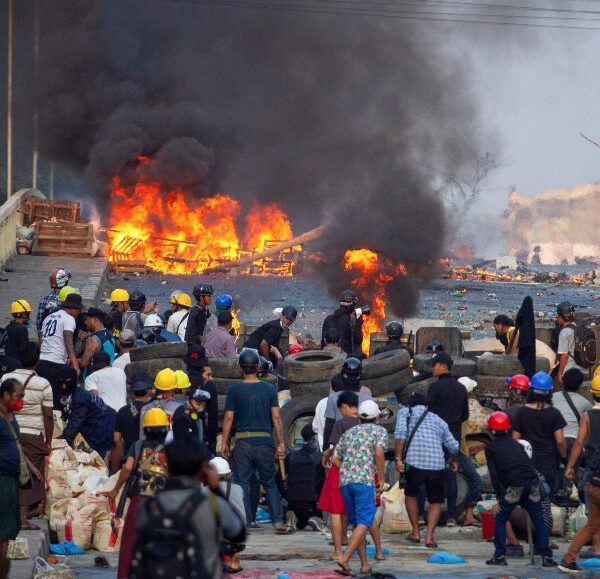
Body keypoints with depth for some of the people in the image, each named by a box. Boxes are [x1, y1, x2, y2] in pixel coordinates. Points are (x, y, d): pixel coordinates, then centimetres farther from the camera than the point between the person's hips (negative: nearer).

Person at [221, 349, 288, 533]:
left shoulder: (234, 390, -2)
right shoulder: (269, 389, 2)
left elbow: (228, 418, -3)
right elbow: (276, 417, 0)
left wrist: (225, 443, 3)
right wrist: (281, 443, 3)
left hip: (243, 442, -1)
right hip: (264, 441, 2)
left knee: (242, 484, 2)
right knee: (269, 483, 10)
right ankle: (278, 521, 4)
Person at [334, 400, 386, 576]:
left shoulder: (348, 433, 23)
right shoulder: (380, 431, 9)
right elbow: (379, 453, -9)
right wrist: (382, 479, -1)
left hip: (344, 481, 6)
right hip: (364, 481, -6)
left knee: (357, 522, 15)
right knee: (364, 523, -7)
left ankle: (365, 564, 13)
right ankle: (345, 558, -24)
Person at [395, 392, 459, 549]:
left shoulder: (405, 412, 16)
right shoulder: (438, 420, 22)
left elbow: (400, 433, -4)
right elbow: (453, 446, 18)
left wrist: (398, 459, -6)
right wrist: (453, 460, 39)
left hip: (413, 463, -1)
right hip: (437, 465, 1)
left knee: (411, 494, 27)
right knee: (436, 501, 20)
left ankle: (415, 533, 27)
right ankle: (429, 536, 6)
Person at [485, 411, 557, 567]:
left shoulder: (491, 448, 11)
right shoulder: (516, 444, 25)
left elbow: (494, 475, 3)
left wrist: (499, 497, 6)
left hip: (513, 486, -4)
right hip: (532, 482, 4)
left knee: (500, 519, 11)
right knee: (539, 521, 10)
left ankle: (499, 556, 8)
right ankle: (547, 556, 6)